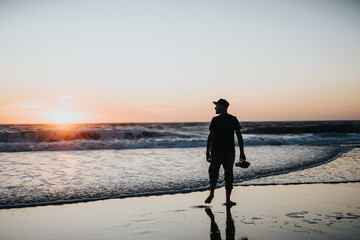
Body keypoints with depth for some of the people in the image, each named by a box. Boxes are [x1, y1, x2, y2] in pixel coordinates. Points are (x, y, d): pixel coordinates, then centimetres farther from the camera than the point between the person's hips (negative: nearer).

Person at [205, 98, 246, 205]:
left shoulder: (215, 120, -7)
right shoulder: (234, 119, 3)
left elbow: (211, 136, -10)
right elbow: (239, 136, 1)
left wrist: (207, 151, -4)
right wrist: (242, 152, 5)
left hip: (216, 151, -2)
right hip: (230, 151, 3)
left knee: (213, 172, 13)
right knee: (229, 174, 7)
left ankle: (211, 192, -5)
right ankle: (228, 199, 7)